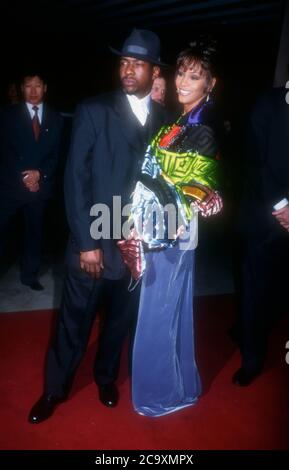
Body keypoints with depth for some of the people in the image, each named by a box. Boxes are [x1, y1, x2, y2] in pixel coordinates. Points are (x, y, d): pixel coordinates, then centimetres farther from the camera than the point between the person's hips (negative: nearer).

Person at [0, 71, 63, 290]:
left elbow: (57, 154, 5)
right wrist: (23, 177, -12)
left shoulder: (55, 118, 9)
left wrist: (40, 174, -11)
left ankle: (30, 274, 21)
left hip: (40, 186, 2)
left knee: (35, 231, 9)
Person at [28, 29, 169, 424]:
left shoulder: (165, 120, 5)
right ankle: (55, 388, 35)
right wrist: (86, 242, -11)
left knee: (121, 321, 18)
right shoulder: (94, 111, -4)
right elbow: (76, 180, -7)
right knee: (74, 324, 11)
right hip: (95, 243, -2)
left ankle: (106, 376, 44)